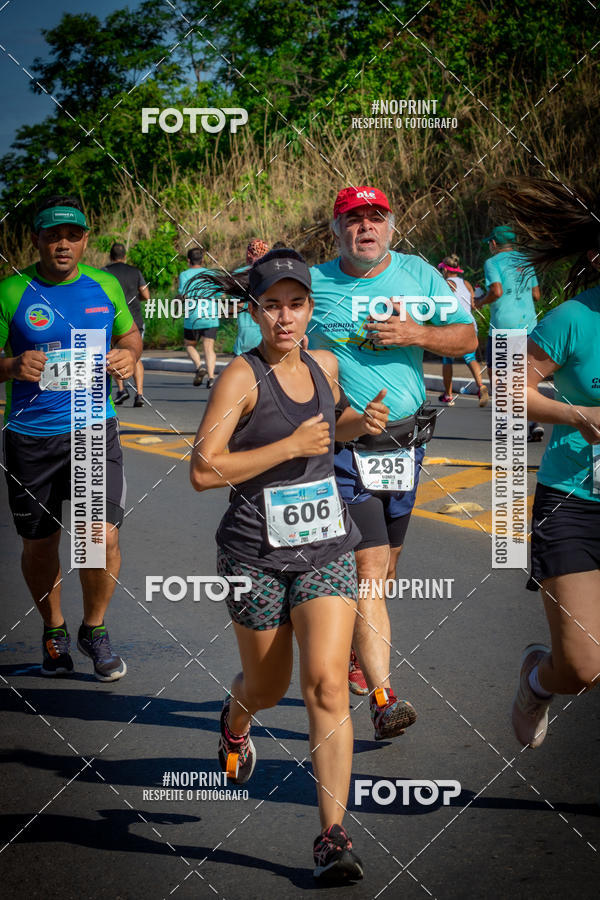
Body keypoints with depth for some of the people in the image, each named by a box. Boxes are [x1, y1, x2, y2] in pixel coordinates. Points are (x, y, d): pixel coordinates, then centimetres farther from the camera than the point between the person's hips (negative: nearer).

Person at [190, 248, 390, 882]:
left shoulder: (323, 366, 7)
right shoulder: (241, 377, -11)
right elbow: (203, 470, -18)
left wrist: (362, 421, 7)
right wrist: (292, 446, -18)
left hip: (325, 548, 3)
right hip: (256, 552, -3)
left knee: (326, 683, -13)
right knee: (267, 687, 14)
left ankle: (334, 835, -10)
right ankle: (235, 721, 53)